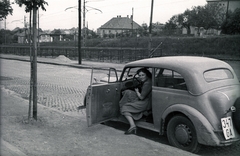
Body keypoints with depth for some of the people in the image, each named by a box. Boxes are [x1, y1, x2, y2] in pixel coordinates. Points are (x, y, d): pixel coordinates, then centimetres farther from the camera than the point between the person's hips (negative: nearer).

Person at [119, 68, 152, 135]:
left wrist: (137, 91, -4)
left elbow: (141, 97, -20)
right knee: (127, 92, 7)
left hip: (145, 104, -10)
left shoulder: (147, 84, -23)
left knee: (125, 108, -10)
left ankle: (133, 126, -20)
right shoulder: (145, 81, 7)